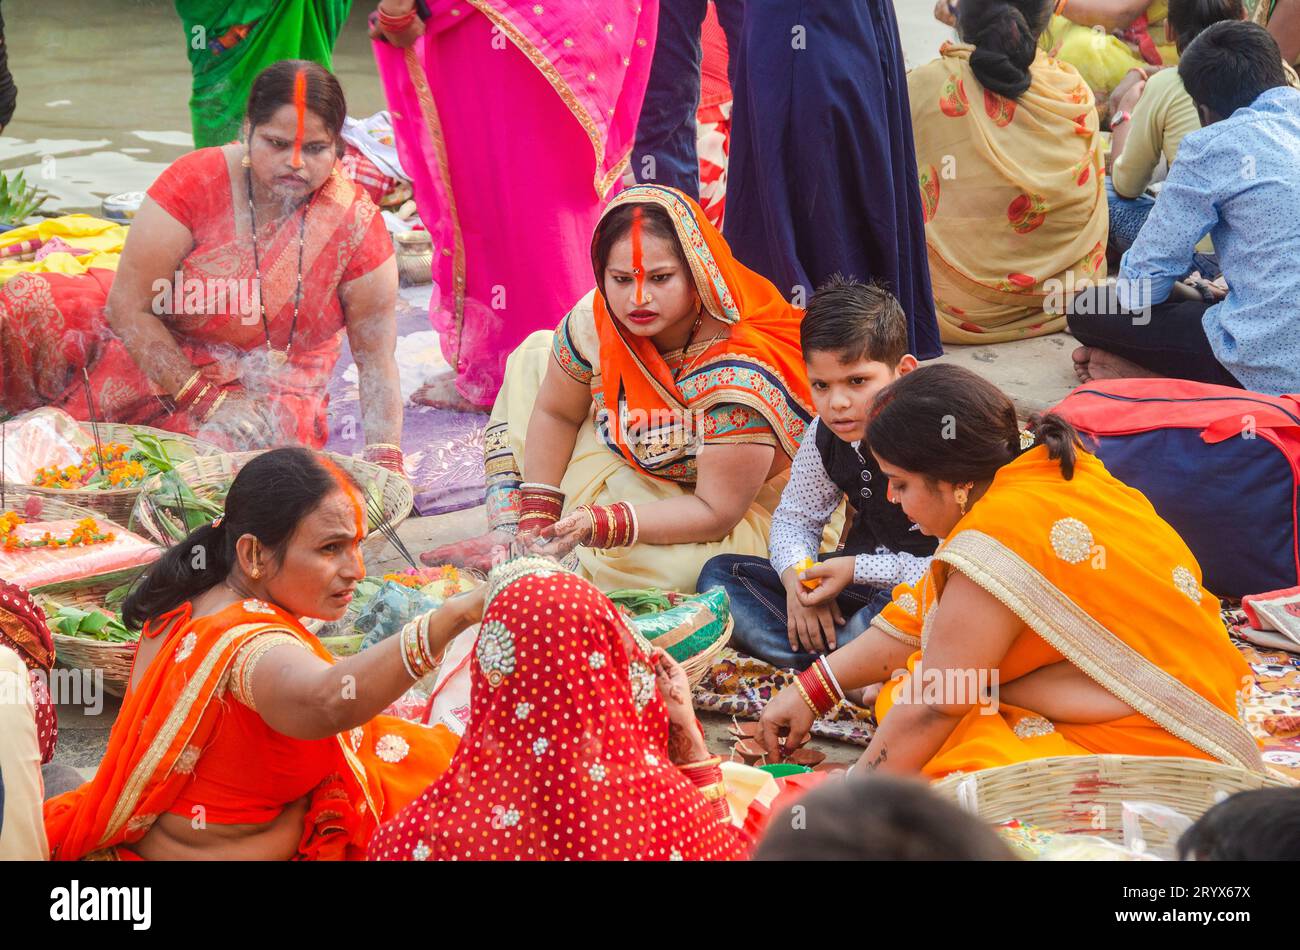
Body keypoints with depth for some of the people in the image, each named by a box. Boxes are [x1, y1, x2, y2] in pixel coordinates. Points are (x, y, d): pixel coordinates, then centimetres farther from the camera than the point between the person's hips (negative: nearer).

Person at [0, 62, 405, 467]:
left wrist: (384, 458, -21)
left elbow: (377, 361, -7)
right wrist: (202, 398, -22)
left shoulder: (357, 225, -13)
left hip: (268, 389, 1)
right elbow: (128, 305, -17)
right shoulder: (195, 182, -16)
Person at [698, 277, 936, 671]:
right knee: (720, 573, -2)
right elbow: (794, 517, 11)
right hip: (857, 583, 8)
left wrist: (857, 569, -24)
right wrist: (798, 576, -11)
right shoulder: (825, 437, -2)